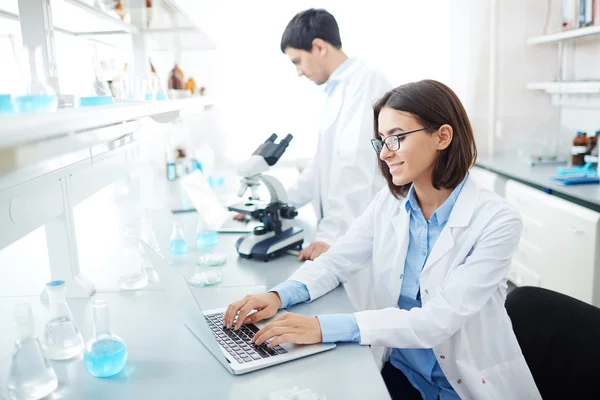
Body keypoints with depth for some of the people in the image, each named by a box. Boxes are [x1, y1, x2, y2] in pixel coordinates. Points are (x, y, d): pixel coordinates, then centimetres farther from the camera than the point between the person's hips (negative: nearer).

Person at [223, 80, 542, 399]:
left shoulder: (496, 221, -19)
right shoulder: (389, 203, -3)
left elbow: (439, 319, -27)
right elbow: (337, 261, 0)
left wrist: (325, 328, -34)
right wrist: (279, 296, -20)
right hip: (402, 374, 4)